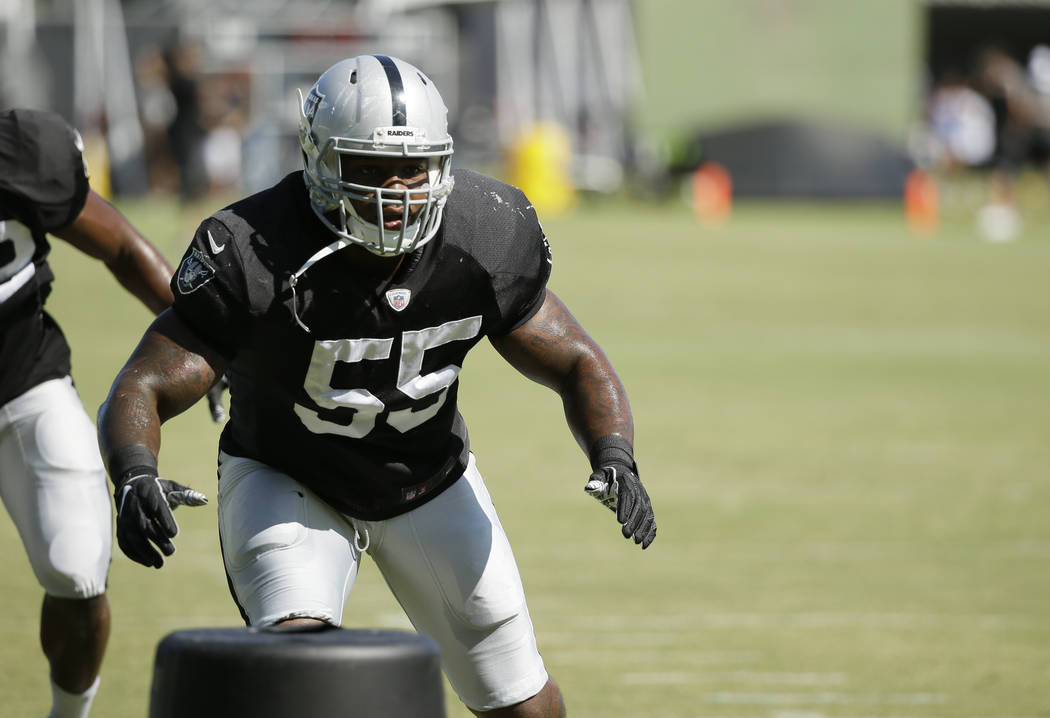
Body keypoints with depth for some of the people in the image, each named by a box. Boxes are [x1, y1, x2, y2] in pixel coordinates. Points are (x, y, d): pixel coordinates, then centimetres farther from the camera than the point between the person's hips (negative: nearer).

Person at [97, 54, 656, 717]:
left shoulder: (485, 240, -21)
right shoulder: (255, 258, -32)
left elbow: (577, 366, -8)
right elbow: (142, 390, -31)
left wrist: (615, 460, -28)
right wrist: (136, 479, -53)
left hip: (430, 476, 3)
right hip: (286, 481, -3)